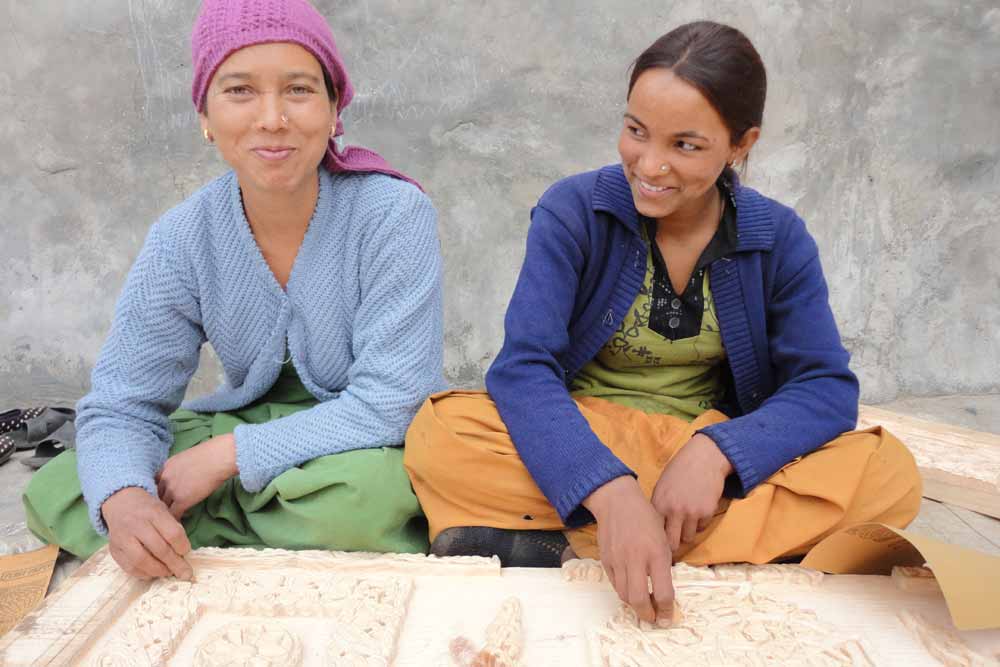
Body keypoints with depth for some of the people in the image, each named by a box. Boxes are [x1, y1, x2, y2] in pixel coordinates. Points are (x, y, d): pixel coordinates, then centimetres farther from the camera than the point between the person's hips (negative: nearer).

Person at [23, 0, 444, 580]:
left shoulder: (394, 213, -20)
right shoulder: (182, 241, -9)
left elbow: (389, 400, -23)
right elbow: (123, 405, -6)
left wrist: (225, 455, -24)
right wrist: (122, 497, -29)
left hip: (367, 445, -3)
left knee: (359, 491, -37)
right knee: (54, 494, -8)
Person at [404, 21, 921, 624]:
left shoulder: (780, 237, -3)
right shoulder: (574, 211, -10)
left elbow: (826, 385, -6)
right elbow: (523, 366, -21)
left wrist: (715, 453, -27)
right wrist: (613, 495, -39)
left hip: (719, 450, 3)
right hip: (580, 441, -2)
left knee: (889, 473, -24)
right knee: (440, 434, -30)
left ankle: (559, 548, -26)